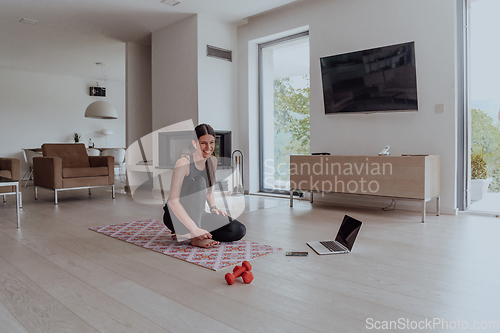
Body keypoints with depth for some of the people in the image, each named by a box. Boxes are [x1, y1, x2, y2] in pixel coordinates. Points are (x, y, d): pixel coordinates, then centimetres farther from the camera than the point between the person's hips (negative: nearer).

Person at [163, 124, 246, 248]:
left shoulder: (213, 161, 2)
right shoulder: (184, 163, -19)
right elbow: (173, 201, -25)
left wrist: (213, 208, -1)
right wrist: (194, 229, -33)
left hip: (197, 215, 7)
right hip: (176, 216, -6)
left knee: (239, 230, -12)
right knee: (198, 181, -30)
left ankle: (185, 233, 1)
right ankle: (195, 238, -27)